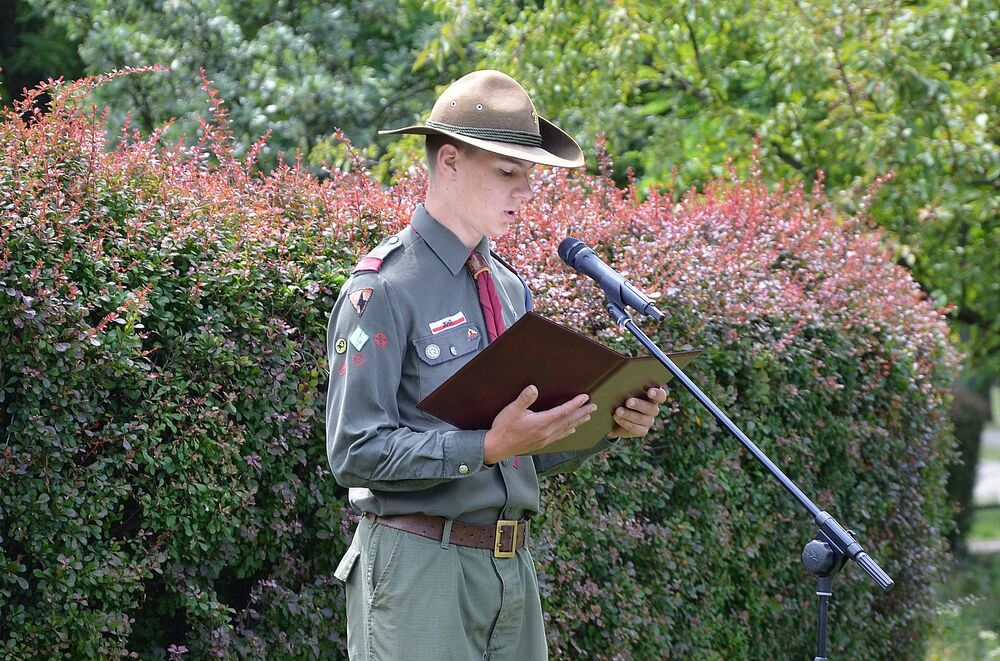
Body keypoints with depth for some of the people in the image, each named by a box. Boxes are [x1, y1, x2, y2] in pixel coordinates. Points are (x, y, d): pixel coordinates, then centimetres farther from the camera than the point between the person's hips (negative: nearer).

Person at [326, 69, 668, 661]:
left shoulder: (511, 288, 14)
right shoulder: (385, 289, -9)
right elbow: (356, 452, -15)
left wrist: (606, 424, -1)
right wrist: (488, 447, -22)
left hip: (513, 565, 7)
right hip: (421, 567, -7)